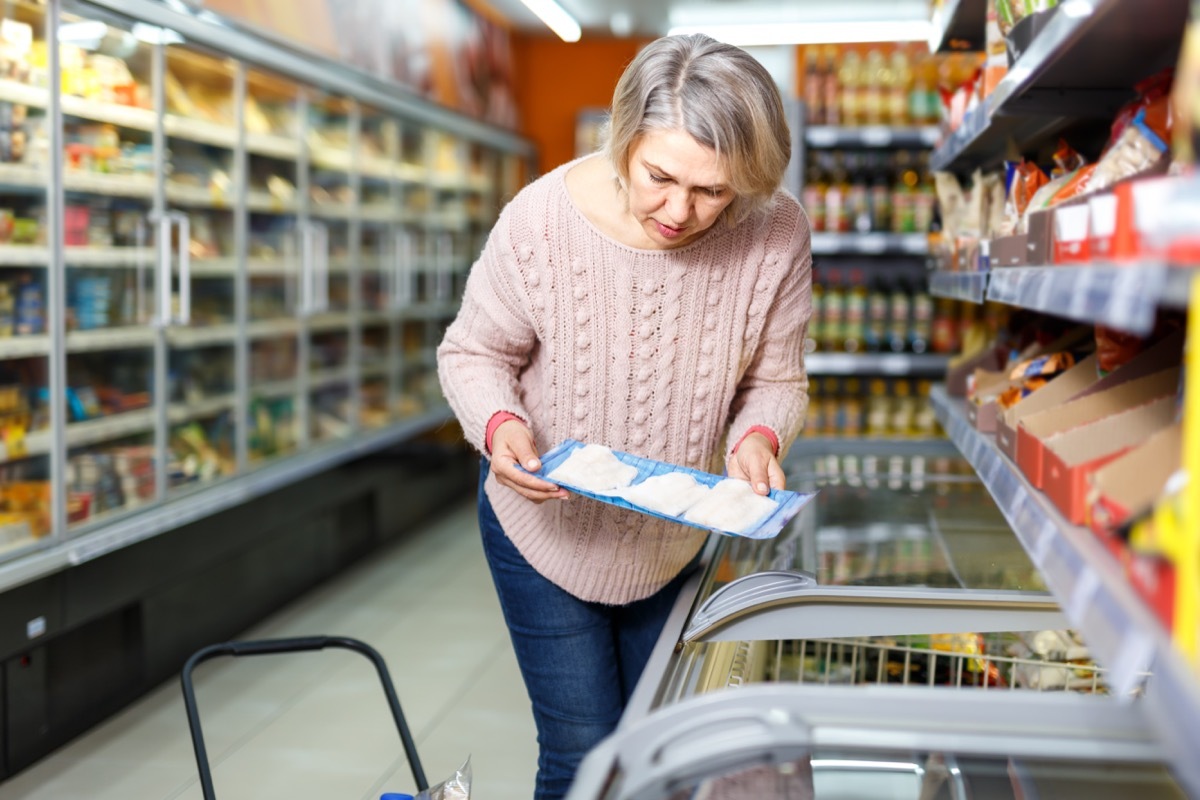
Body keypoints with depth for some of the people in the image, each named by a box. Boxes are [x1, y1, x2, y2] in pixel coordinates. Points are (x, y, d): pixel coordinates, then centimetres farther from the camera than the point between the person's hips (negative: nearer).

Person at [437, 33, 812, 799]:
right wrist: (499, 422, -31)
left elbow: (777, 378, -8)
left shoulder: (776, 235, -22)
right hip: (546, 528, -3)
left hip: (676, 540, 3)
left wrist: (760, 436, -30)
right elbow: (473, 352, -11)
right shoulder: (542, 219, -27)